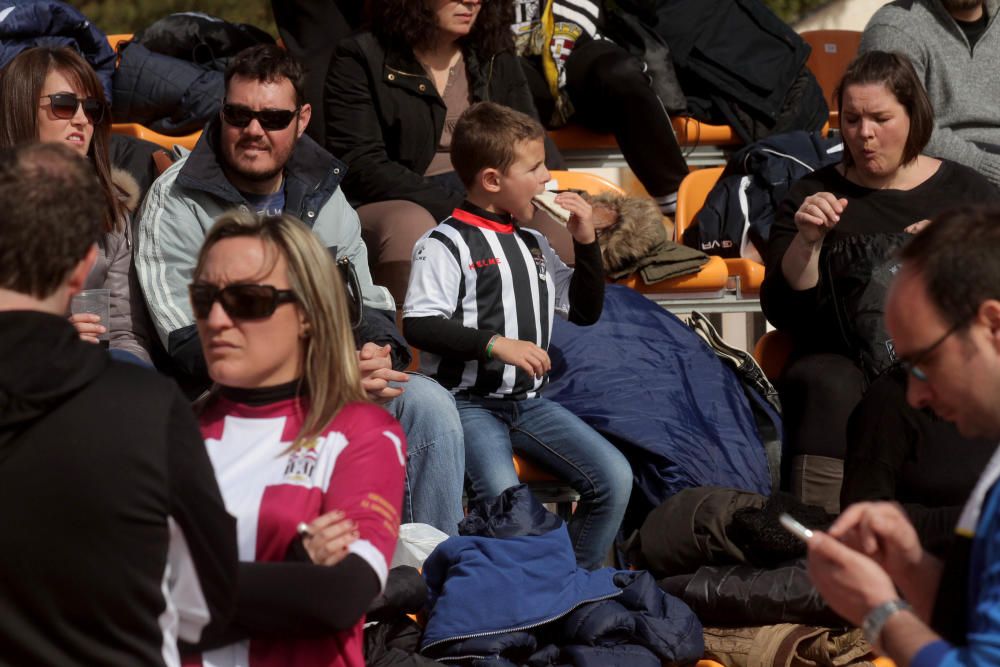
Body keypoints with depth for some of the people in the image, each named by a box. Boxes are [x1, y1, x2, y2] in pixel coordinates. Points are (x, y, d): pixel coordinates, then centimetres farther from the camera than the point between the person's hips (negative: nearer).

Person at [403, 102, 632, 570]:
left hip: (528, 400, 7)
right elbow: (418, 325, -17)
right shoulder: (446, 244, -7)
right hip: (468, 402, -7)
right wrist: (495, 344, -24)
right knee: (503, 498, -32)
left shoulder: (533, 245, 17)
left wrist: (586, 243, 10)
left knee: (615, 478, -9)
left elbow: (586, 312, 23)